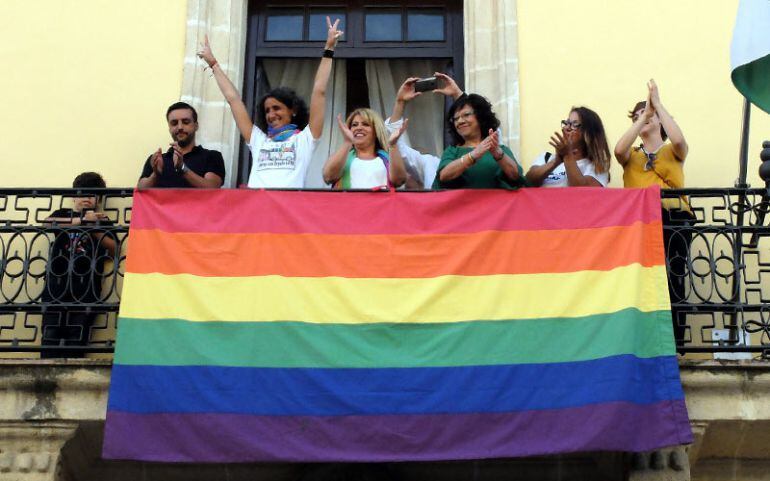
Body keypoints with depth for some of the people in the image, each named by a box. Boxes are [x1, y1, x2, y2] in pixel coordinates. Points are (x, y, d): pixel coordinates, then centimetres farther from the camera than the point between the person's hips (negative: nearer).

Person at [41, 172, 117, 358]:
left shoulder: (102, 220, 17)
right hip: (56, 286, 1)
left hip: (85, 289, -1)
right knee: (50, 338, -7)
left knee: (75, 342, -8)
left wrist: (95, 229, -7)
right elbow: (48, 222, -4)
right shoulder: (62, 214, 20)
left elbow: (114, 250, 6)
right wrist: (82, 220, -11)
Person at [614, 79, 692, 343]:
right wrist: (644, 113, -4)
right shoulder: (631, 155, 19)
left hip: (673, 221, -1)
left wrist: (657, 104, -4)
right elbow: (618, 150, -5)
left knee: (671, 282, -9)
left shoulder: (673, 151, 16)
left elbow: (678, 139, -9)